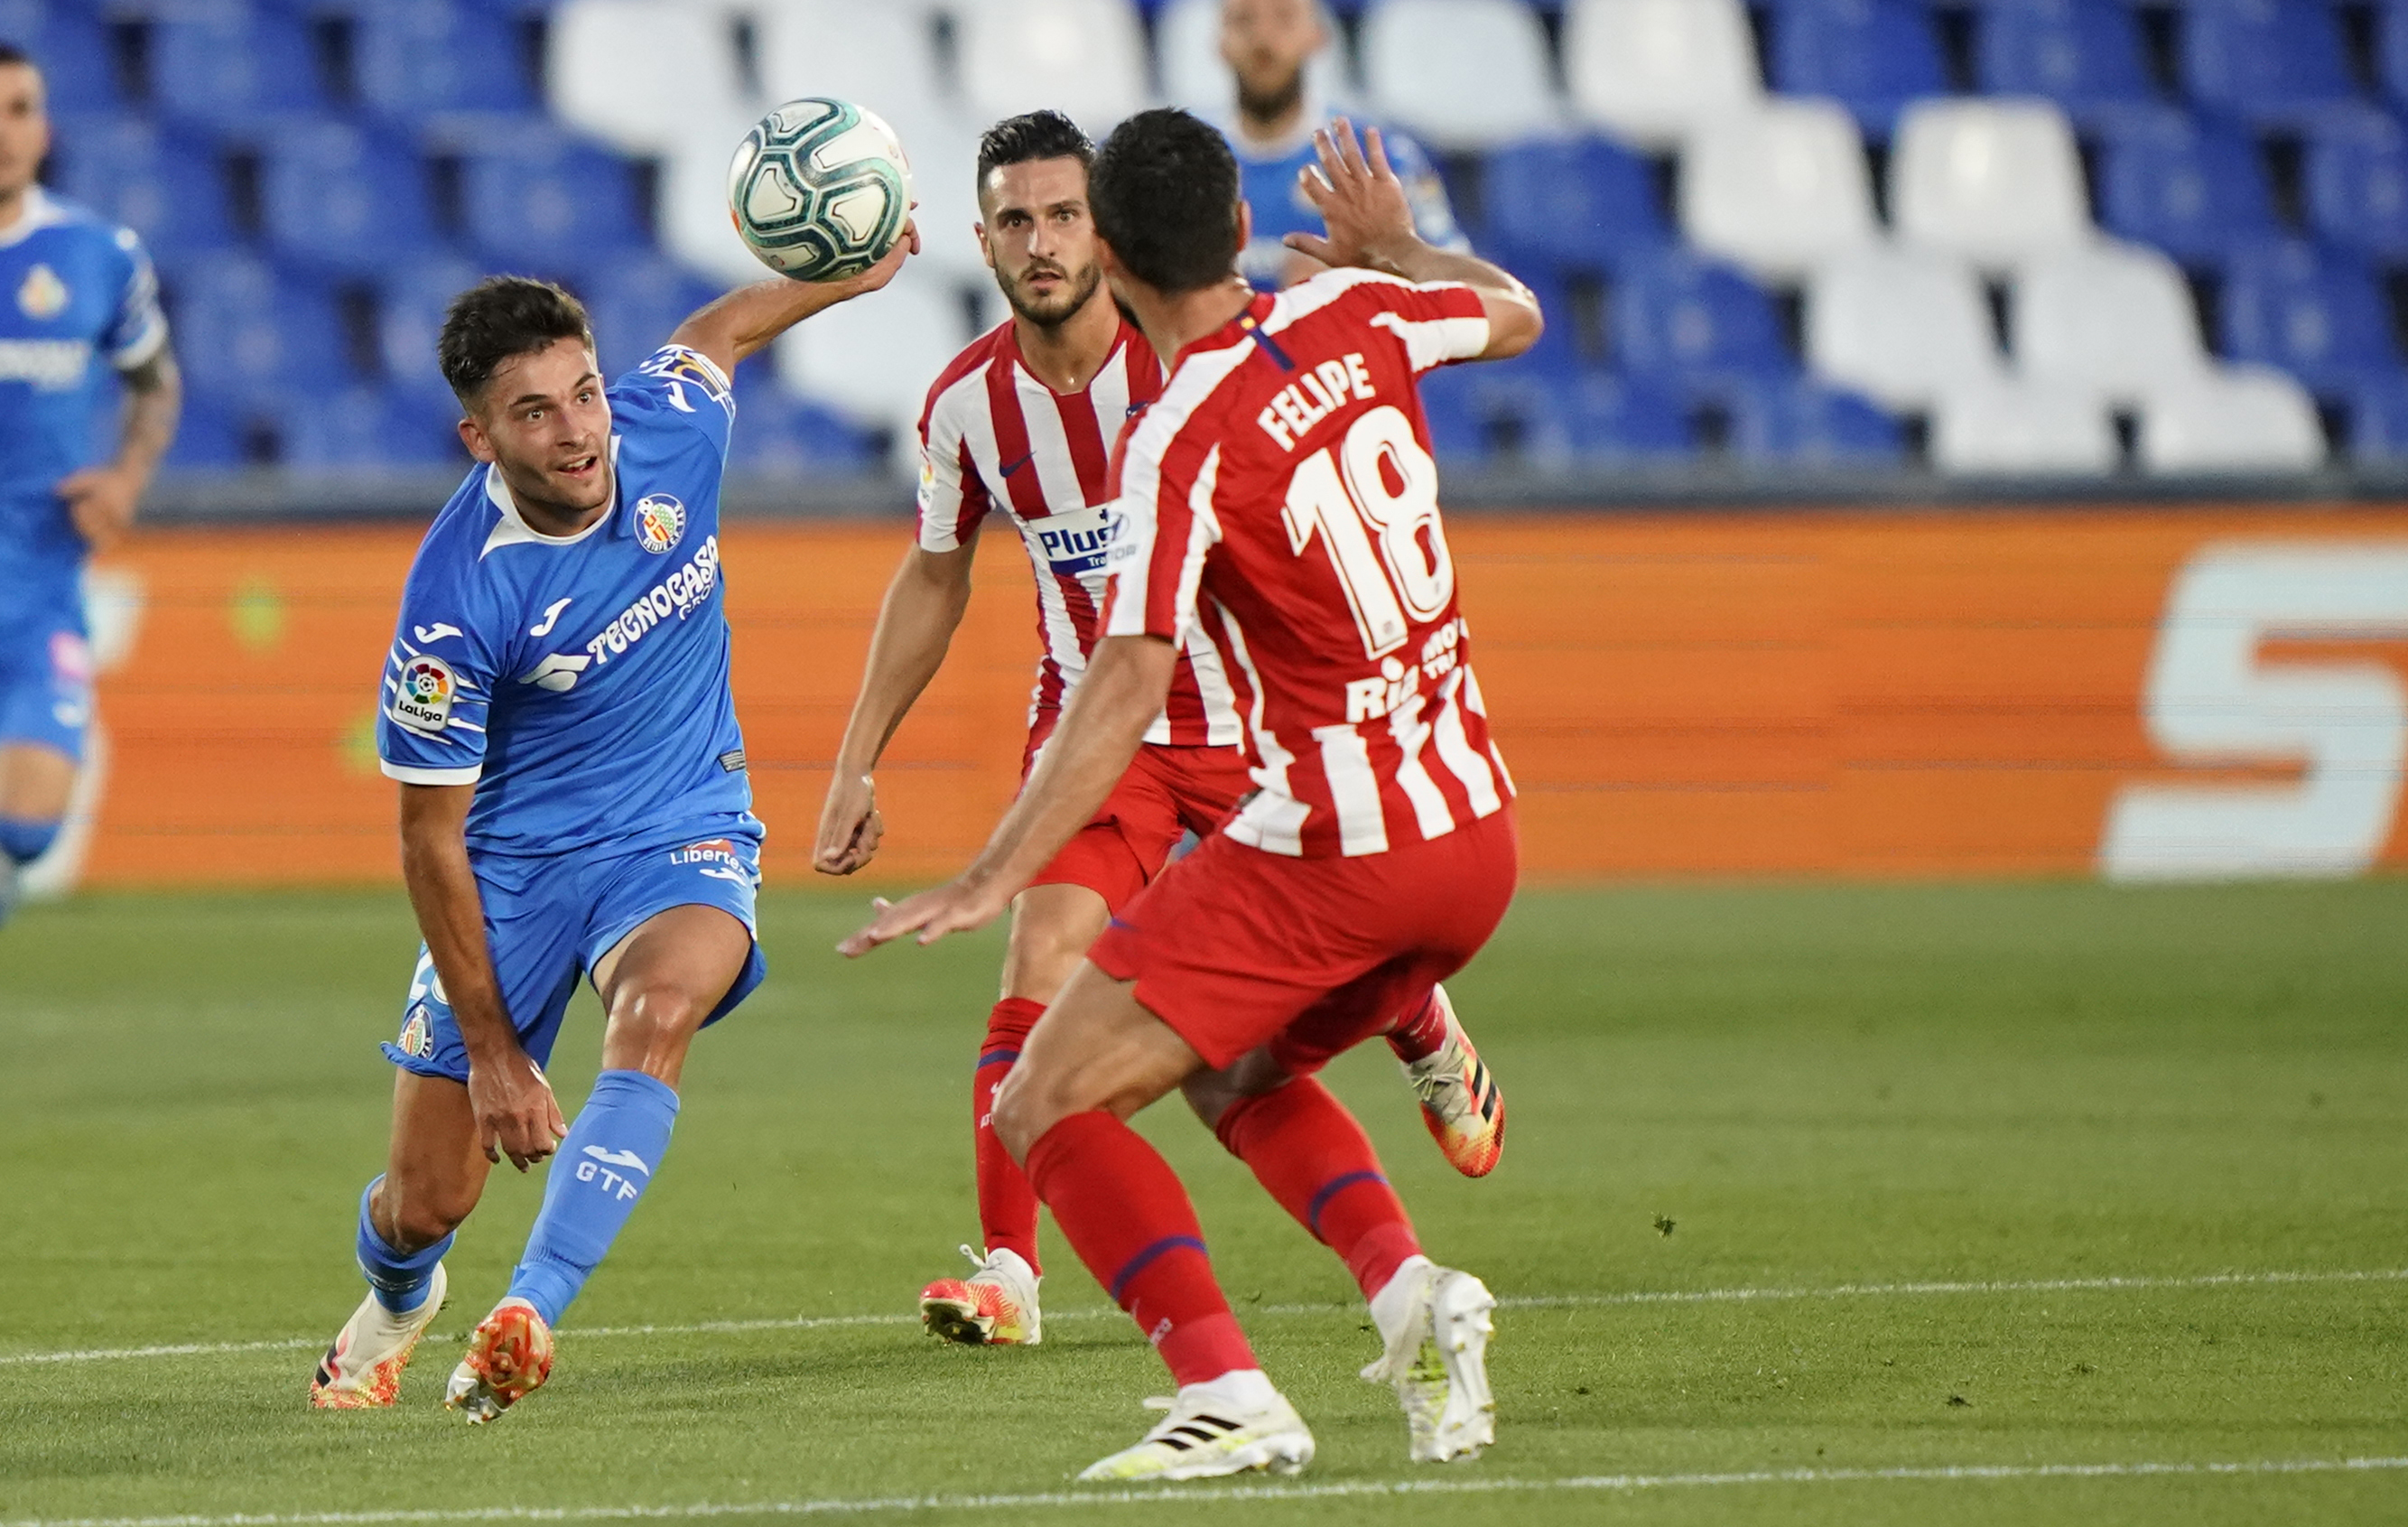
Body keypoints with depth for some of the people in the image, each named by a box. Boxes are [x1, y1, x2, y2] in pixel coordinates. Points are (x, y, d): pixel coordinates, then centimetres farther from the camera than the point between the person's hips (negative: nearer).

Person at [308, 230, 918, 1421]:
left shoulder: (666, 430, -15)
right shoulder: (455, 598, -26)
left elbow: (709, 336, 13)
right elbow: (430, 836, -16)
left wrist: (846, 276, 22)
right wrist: (492, 1050, -14)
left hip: (683, 837, 2)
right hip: (512, 861, -2)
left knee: (656, 1011, -34)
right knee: (427, 1204, 3)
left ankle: (530, 1316, -39)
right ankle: (394, 1301, 41)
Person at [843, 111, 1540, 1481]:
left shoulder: (1180, 442, -17)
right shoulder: (1355, 316, 2)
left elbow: (1130, 685, -24)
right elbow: (1515, 316, 24)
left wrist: (997, 876, -26)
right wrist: (1390, 247, 41)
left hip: (1330, 852, -8)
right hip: (1477, 831, 8)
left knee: (1048, 1106, -2)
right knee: (1244, 1074, 29)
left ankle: (1230, 1396, -16)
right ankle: (1411, 1291, 4)